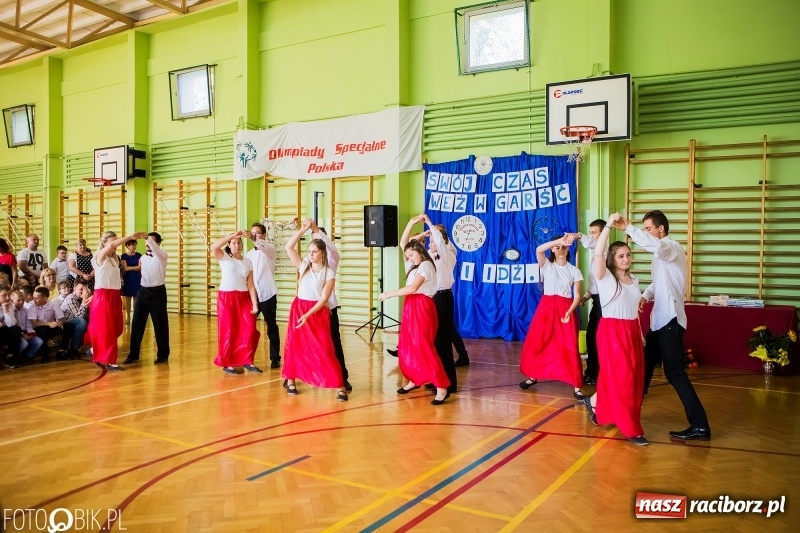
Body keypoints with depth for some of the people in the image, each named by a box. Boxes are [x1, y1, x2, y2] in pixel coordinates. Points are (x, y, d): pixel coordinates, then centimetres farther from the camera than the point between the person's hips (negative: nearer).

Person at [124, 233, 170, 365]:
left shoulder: (162, 256, -7)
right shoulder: (142, 258, 10)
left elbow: (155, 249, -31)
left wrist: (149, 239, -41)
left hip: (157, 292, -5)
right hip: (143, 291, 5)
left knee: (160, 324, 2)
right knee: (137, 323, 6)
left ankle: (163, 355, 14)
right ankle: (133, 354, 16)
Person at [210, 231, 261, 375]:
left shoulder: (248, 261, 10)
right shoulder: (224, 258, 0)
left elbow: (250, 284, 6)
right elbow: (213, 247, -23)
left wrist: (254, 303, -3)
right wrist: (233, 235, -26)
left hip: (243, 298, 4)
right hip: (226, 298, -3)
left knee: (250, 330, -3)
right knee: (228, 331, 0)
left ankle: (247, 361, 12)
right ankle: (227, 363, 12)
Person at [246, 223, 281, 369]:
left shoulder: (270, 249, -3)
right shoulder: (249, 254, 13)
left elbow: (265, 248, -28)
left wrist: (255, 240, -46)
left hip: (267, 295, -4)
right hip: (252, 295, 5)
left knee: (272, 327, 3)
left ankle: (275, 358, 12)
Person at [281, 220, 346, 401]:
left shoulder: (329, 273, -4)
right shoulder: (303, 266, 6)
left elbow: (324, 298, -9)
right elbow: (289, 247, -1)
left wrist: (307, 315, -16)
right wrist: (302, 230, -8)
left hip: (318, 313, -3)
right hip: (298, 308, 3)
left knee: (325, 350, -7)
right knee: (294, 347, 8)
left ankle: (340, 387, -2)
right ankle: (290, 380, 23)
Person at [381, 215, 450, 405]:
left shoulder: (425, 265, -11)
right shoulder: (414, 265, 17)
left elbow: (412, 288, -21)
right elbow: (403, 243, 18)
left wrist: (389, 294, -14)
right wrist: (412, 223, 9)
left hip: (422, 308, -9)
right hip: (410, 308, 9)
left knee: (424, 347, -12)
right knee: (406, 347, 10)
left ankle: (442, 388, -11)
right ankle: (414, 380, 24)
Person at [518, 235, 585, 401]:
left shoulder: (574, 271, 6)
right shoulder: (546, 266, 4)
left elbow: (577, 296, 2)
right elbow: (539, 250, -18)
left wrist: (569, 312, -15)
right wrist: (559, 240, -28)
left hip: (566, 309, -1)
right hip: (546, 308, 1)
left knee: (569, 348, -7)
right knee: (535, 344, 5)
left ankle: (577, 387, -3)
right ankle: (532, 377, 25)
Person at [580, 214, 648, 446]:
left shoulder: (633, 279, 12)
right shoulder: (605, 277, -8)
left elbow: (635, 309, 17)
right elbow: (597, 254, -26)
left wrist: (641, 333, 16)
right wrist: (608, 225, -29)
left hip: (632, 331, 7)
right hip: (612, 331, -7)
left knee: (633, 378, 13)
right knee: (620, 378, -4)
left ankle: (595, 402, 33)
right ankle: (631, 429, 4)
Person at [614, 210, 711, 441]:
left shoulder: (672, 247, -12)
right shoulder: (661, 254, 18)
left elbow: (655, 245, -36)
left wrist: (628, 228, -39)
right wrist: (645, 296, 4)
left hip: (670, 319, -10)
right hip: (659, 319, 10)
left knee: (674, 372, -8)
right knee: (645, 365, 16)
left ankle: (700, 426, -3)